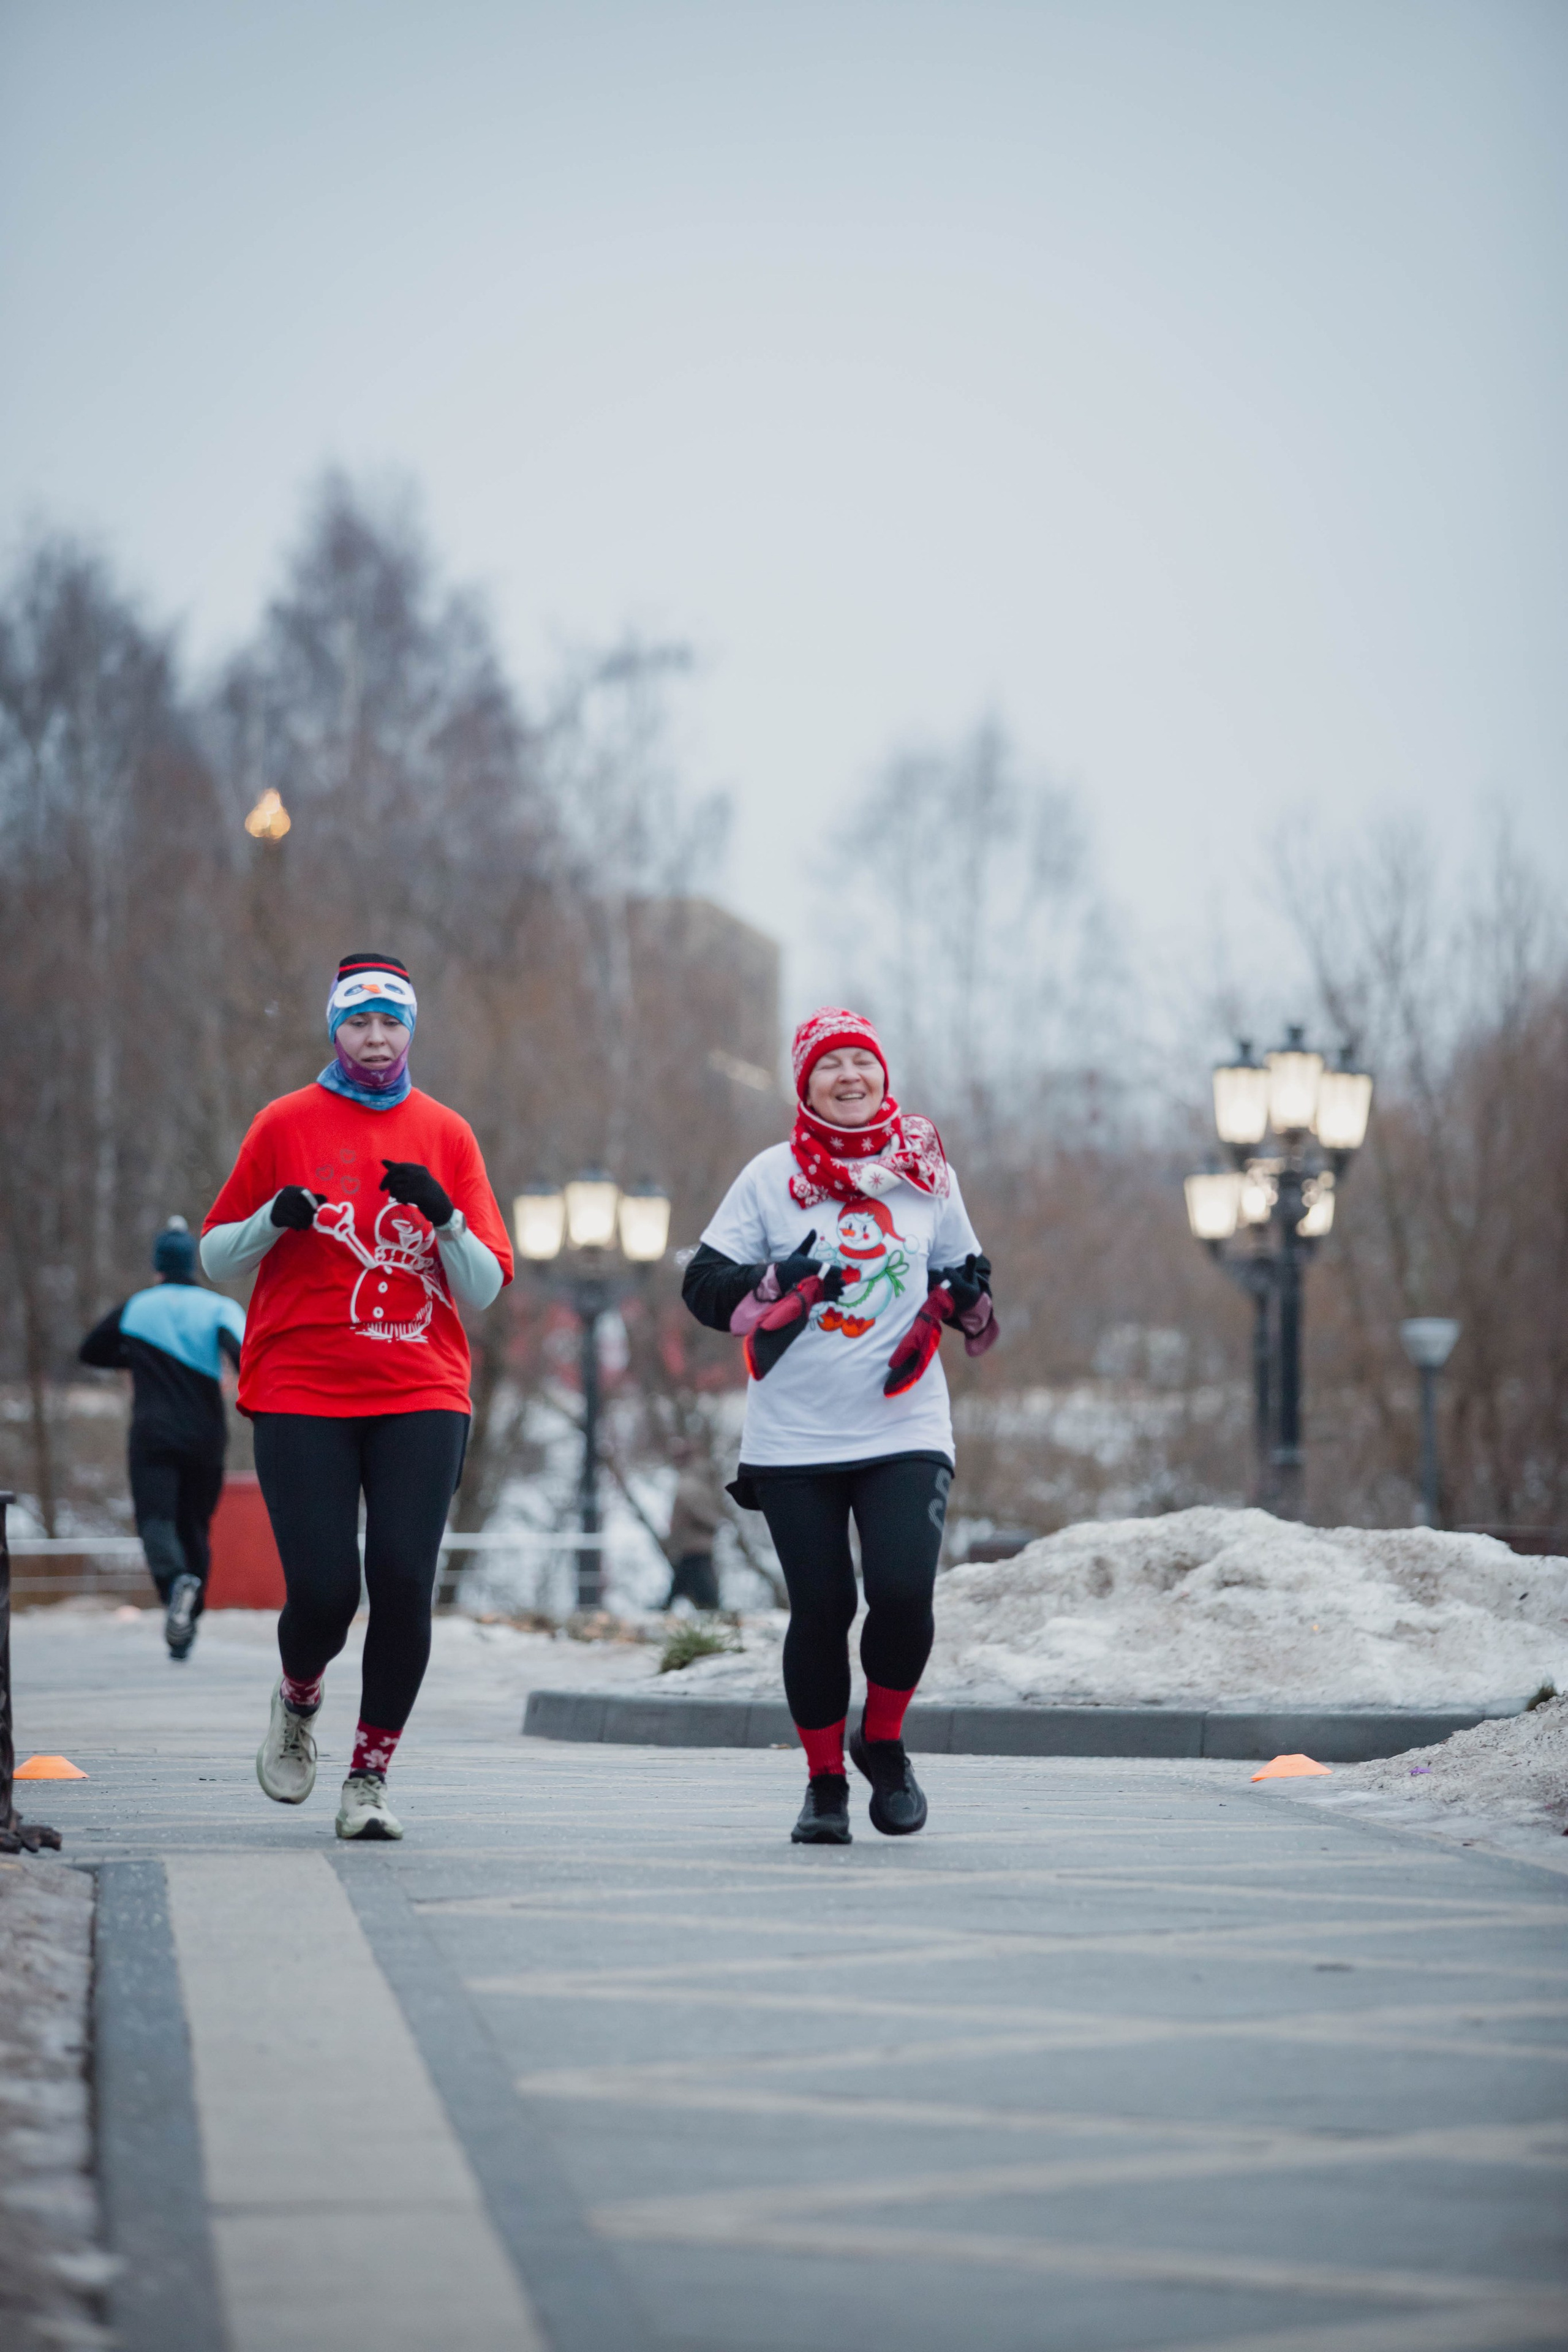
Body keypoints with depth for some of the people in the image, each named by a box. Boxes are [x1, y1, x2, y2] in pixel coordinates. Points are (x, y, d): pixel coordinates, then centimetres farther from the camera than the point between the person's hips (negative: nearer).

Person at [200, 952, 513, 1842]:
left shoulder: (447, 1136, 10)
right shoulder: (287, 1125, 6)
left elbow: (485, 1289, 7)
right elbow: (217, 1259, 9)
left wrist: (444, 1215, -12)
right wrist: (274, 1218, -11)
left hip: (421, 1398, 1)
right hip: (302, 1398, -1)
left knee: (405, 1583, -11)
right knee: (323, 1590, -9)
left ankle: (370, 1777, 3)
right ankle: (299, 1700, 25)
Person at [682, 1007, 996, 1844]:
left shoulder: (926, 1173, 9)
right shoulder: (771, 1177, 3)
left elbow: (960, 1279, 20)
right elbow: (704, 1285, 1)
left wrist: (969, 1299, -2)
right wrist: (776, 1284, -17)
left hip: (904, 1431, 1)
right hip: (793, 1437, -1)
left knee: (904, 1594, -13)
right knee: (821, 1609, -2)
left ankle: (881, 1742, 14)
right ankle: (824, 1782, 17)